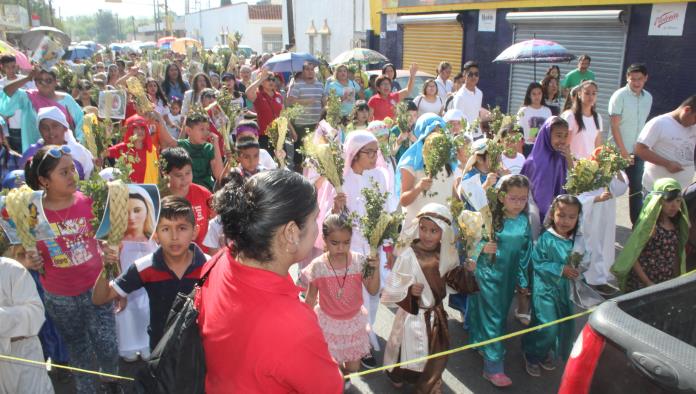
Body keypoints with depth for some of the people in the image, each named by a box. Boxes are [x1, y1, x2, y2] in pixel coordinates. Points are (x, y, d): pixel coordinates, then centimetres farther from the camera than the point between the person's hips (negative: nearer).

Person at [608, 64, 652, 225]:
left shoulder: (648, 97, 5)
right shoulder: (619, 96, -12)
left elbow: (643, 124, 13)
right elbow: (615, 126, -13)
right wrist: (624, 152, -15)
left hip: (638, 152, 5)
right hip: (618, 151, -5)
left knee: (637, 188, 11)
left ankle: (638, 223, 21)